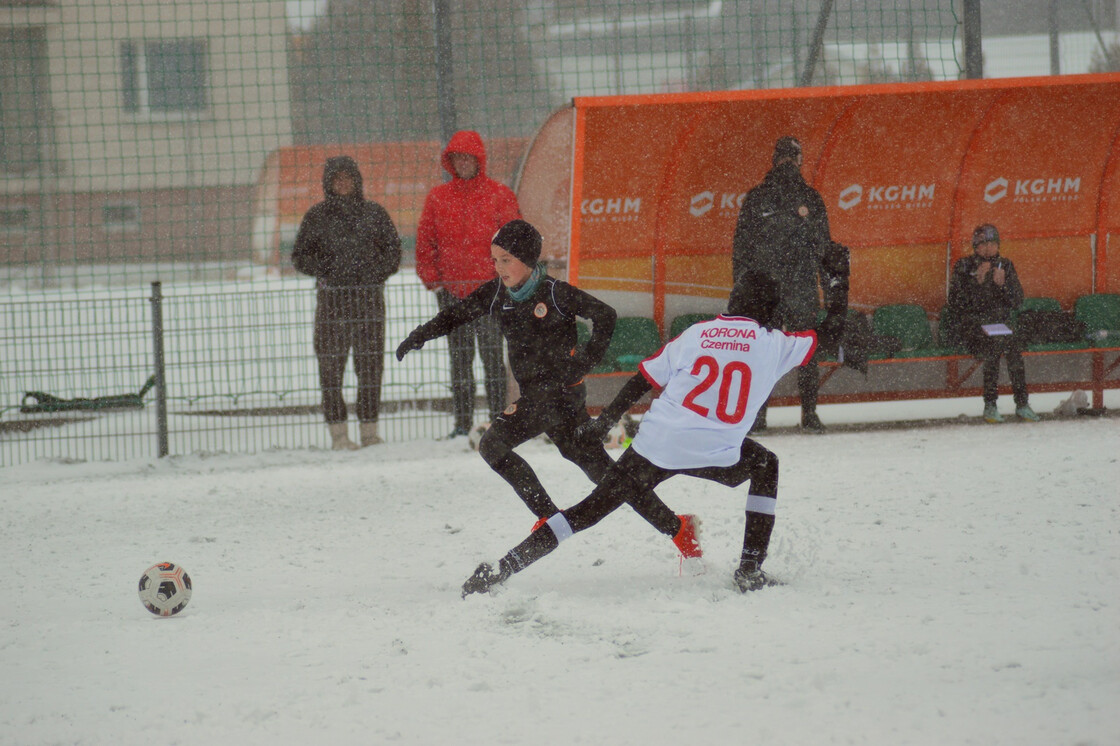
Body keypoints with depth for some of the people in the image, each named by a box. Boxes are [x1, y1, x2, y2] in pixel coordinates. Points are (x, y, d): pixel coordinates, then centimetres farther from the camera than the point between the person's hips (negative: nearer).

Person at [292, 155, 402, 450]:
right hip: (332, 296, -1)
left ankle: (369, 429, 11)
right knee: (331, 364, -5)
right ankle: (338, 432, 0)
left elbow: (393, 250, 14)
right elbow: (300, 256, 9)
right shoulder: (317, 216, 6)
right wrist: (325, 268, -8)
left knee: (371, 364, 2)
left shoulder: (374, 213, 9)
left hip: (369, 296, 1)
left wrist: (377, 271, -4)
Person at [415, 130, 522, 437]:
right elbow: (425, 243, 11)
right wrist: (433, 281, 2)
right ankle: (462, 420, 8)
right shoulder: (437, 198, 10)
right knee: (459, 357, 4)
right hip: (451, 291, 3)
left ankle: (498, 416, 1)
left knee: (492, 354, -4)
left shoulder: (499, 195, 3)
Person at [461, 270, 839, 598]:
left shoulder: (696, 334, 13)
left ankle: (500, 569, -1)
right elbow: (828, 337, 20)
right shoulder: (774, 344, 7)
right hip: (717, 455, -2)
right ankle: (750, 570, 21)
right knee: (766, 468, 30)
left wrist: (604, 420, 22)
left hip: (656, 446, 2)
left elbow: (643, 380, 12)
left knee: (592, 508, 9)